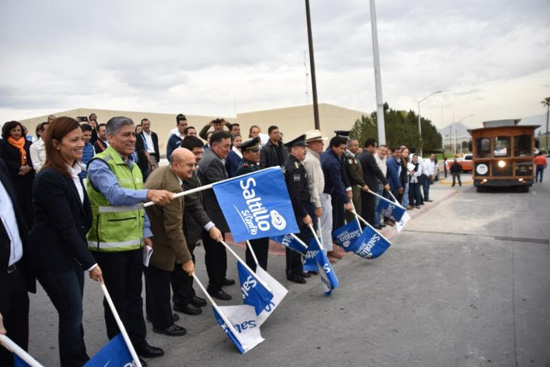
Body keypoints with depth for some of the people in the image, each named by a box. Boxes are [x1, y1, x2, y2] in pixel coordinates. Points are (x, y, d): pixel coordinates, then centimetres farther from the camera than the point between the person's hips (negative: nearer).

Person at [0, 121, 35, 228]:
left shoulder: (28, 143, 13)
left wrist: (28, 167, -13)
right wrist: (19, 168, -17)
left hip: (29, 177, 3)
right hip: (13, 178, -3)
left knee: (31, 202, 3)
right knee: (19, 203, -5)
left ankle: (32, 226, 11)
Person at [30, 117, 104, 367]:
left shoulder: (73, 172, 7)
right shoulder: (49, 178, -21)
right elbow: (65, 226, -22)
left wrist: (84, 256, 12)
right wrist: (90, 262, -18)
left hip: (72, 252, 8)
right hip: (54, 258, -8)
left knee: (73, 313, 18)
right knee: (72, 315, 3)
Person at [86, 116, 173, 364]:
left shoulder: (132, 166, 11)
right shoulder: (100, 165, -15)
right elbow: (115, 195, -34)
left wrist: (146, 233, 10)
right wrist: (149, 193, -48)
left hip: (133, 242, 7)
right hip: (109, 244, -7)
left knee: (134, 296, 17)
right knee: (116, 299, 7)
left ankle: (138, 342, 32)